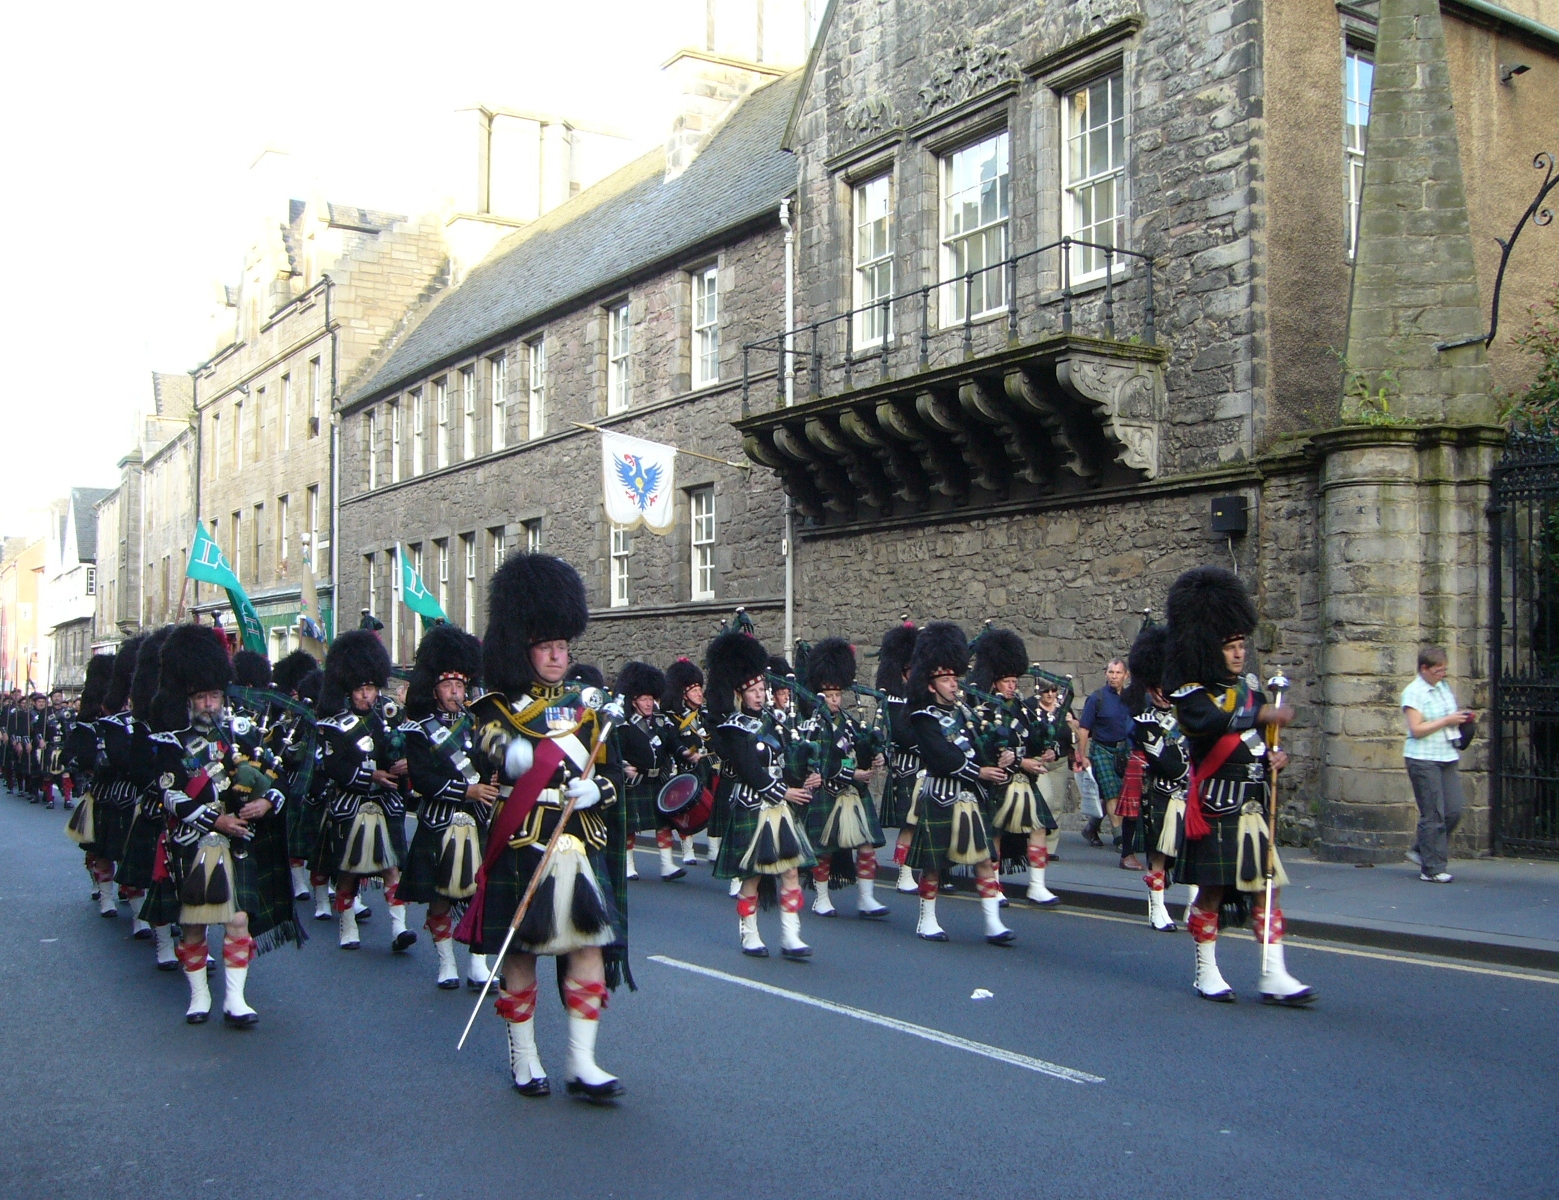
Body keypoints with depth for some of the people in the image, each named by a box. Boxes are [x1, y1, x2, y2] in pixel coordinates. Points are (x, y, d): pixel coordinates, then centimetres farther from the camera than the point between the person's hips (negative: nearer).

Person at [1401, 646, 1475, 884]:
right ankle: (1432, 869, 2)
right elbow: (1416, 729, -16)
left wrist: (1463, 717, 7)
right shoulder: (1413, 692, -8)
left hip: (1448, 757, 7)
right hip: (1424, 759, -7)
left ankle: (1421, 850, 21)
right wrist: (1447, 720, -15)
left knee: (1454, 811, 3)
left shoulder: (1445, 687, 15)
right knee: (1433, 815, -5)